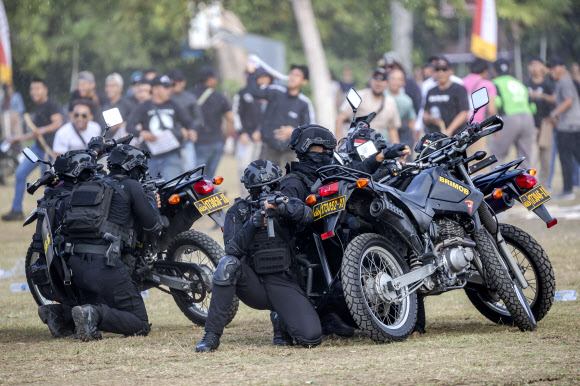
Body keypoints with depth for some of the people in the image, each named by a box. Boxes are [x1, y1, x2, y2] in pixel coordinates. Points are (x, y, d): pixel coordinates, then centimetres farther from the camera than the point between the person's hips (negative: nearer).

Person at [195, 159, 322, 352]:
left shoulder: (286, 203, 4)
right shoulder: (238, 211, 3)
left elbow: (307, 215, -20)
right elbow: (232, 250, -11)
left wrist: (282, 208, -40)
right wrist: (251, 225, -27)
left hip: (283, 284, 0)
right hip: (253, 283, 0)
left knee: (311, 338, -21)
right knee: (228, 264, -32)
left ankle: (282, 322, 17)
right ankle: (212, 335, -24)